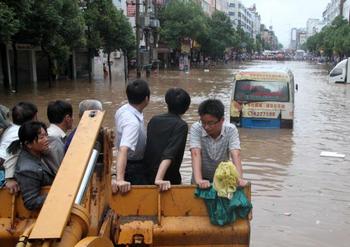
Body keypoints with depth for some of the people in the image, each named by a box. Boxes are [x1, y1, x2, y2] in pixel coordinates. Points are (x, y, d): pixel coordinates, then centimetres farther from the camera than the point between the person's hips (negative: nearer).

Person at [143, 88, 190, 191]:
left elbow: (147, 147, 10)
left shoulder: (153, 120, 2)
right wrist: (159, 179, -34)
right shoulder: (181, 126, -15)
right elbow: (169, 154, -27)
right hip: (168, 179, -5)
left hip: (148, 175, 6)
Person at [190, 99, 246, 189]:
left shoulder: (231, 130, -15)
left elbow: (235, 154, -24)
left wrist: (239, 178, -40)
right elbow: (196, 154, -27)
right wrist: (198, 180, -41)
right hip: (202, 179, 0)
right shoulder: (196, 128, -17)